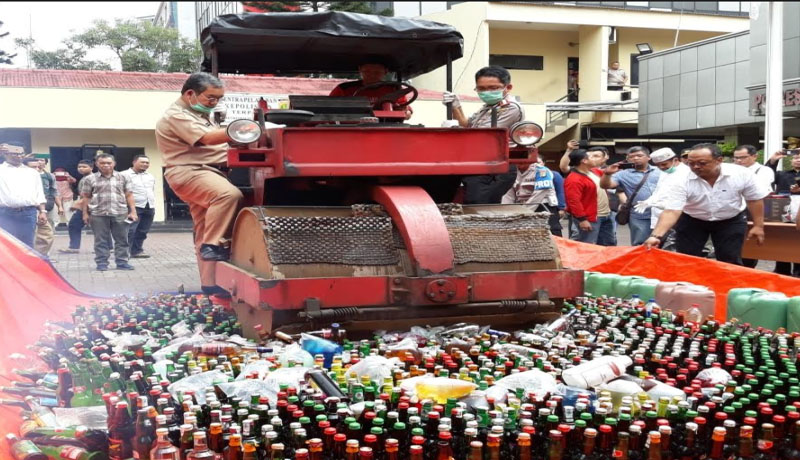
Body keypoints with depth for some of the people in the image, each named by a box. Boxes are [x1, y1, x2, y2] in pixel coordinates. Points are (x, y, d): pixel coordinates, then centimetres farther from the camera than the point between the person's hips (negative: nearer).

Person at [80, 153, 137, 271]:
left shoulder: (123, 177, 8)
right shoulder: (90, 179, 5)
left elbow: (129, 195, 8)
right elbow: (86, 197, 8)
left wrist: (133, 211, 2)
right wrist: (85, 213, 2)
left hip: (120, 213, 1)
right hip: (98, 214, -1)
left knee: (122, 239, 3)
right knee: (101, 240, 3)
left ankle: (122, 262, 10)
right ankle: (101, 263, 9)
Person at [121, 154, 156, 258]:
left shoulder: (150, 176, 20)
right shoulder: (125, 175, -3)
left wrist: (153, 205, 19)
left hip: (149, 207, 7)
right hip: (134, 207, -7)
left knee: (142, 231, 8)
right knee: (129, 231, -12)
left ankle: (137, 251, 16)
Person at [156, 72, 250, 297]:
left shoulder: (201, 115, 25)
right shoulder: (177, 116, -9)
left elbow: (214, 143, 25)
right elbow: (208, 138, -22)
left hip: (209, 173, 10)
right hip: (189, 173, -10)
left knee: (205, 233, 9)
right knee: (229, 194, -35)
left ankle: (209, 283, 12)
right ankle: (213, 245, -28)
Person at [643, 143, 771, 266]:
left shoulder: (741, 174, -22)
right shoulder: (683, 181, -25)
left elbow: (755, 199, -7)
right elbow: (671, 211, -30)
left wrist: (758, 226, -6)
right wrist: (657, 236, -43)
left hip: (731, 221, 0)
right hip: (691, 222, 0)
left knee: (731, 262, 1)